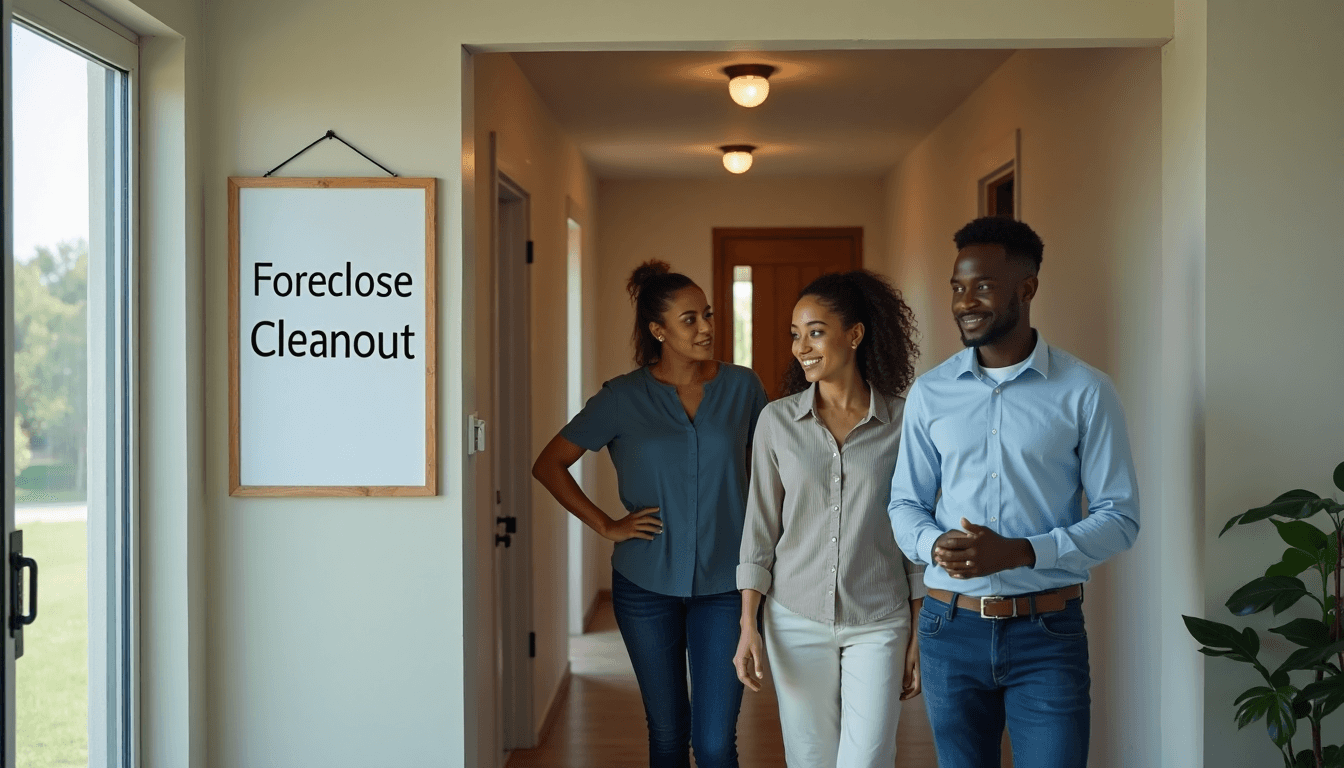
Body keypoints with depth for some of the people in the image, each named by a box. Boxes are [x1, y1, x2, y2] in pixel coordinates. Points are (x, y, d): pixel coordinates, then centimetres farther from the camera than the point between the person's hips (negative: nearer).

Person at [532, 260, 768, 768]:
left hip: (723, 585, 0)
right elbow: (548, 465, 2)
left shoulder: (742, 387, 0)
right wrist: (606, 526, -4)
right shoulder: (624, 398, -4)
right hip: (647, 586, 0)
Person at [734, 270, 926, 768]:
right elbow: (760, 527, 2)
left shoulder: (903, 422, -4)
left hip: (878, 623, -1)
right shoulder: (777, 420, -1)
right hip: (796, 620, 1)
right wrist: (748, 626, -3)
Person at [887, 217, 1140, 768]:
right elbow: (905, 503, 10)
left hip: (1047, 631, -3)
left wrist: (1020, 552, -19)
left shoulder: (1084, 392, -4)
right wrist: (934, 545, -13)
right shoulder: (929, 393, 5)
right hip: (951, 625, 3)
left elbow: (1119, 516, -5)